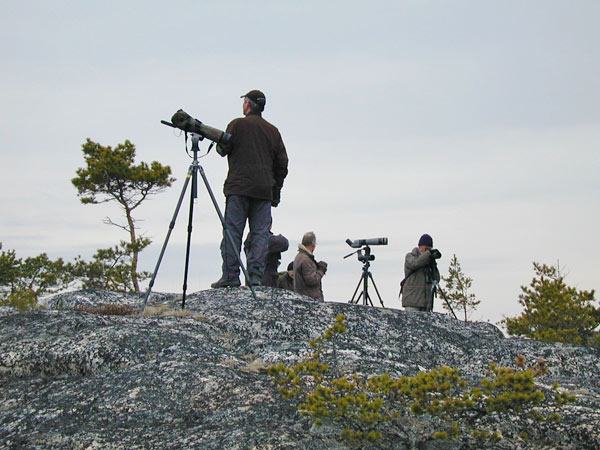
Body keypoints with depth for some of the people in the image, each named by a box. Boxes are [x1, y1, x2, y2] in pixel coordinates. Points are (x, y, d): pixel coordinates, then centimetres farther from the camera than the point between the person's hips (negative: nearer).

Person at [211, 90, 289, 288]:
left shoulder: (237, 125, 0)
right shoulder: (273, 131, 14)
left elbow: (223, 149, 0)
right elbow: (282, 162, 13)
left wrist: (220, 144, 23)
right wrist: (277, 189, 19)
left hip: (239, 187, -3)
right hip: (264, 190, 4)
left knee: (232, 231, -3)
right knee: (260, 233, 3)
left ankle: (230, 275, -9)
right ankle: (255, 276, -5)